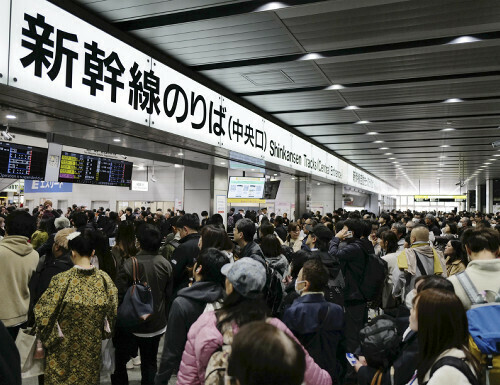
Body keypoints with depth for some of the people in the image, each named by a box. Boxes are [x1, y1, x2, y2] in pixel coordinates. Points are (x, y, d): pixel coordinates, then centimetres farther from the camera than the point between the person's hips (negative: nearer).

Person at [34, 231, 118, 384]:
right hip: (93, 348, 3)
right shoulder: (104, 279, -12)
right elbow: (113, 312, -1)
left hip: (64, 349, -2)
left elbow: (43, 314, -15)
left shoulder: (62, 280, -21)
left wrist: (45, 339, 3)